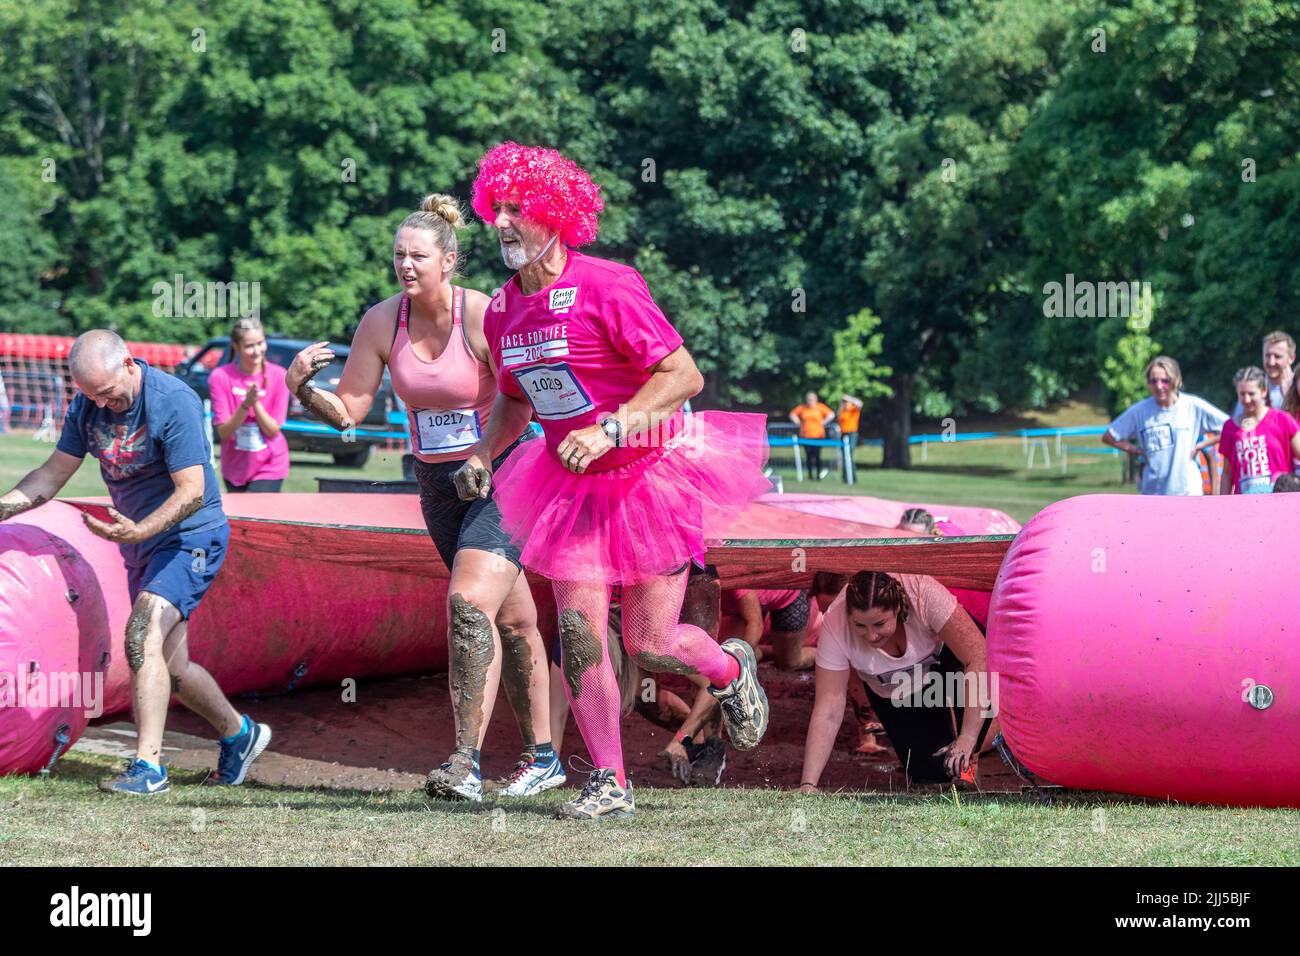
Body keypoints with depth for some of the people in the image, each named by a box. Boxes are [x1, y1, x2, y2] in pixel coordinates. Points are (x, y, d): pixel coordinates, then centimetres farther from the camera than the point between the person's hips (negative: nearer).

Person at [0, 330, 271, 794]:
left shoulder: (174, 401, -23)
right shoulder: (87, 406, -1)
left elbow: (192, 492, -25)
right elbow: (54, 473, 6)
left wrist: (139, 531, -39)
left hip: (190, 536, -8)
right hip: (142, 540, 8)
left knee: (143, 636, -26)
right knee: (169, 668, 12)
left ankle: (148, 766, -30)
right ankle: (238, 734, 34)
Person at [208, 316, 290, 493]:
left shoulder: (278, 375, -9)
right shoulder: (221, 377, -10)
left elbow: (273, 430, -8)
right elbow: (224, 432, -12)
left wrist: (256, 403, -24)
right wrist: (246, 404, -27)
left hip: (269, 467, -2)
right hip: (235, 468, 2)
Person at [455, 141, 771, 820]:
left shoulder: (605, 288, -19)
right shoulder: (502, 312, 3)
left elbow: (683, 375, -22)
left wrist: (609, 429, -30)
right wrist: (482, 455, 3)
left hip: (652, 476, -6)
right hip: (573, 487, 6)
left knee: (649, 646, -2)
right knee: (579, 631, -7)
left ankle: (730, 670, 32)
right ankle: (609, 784, 2)